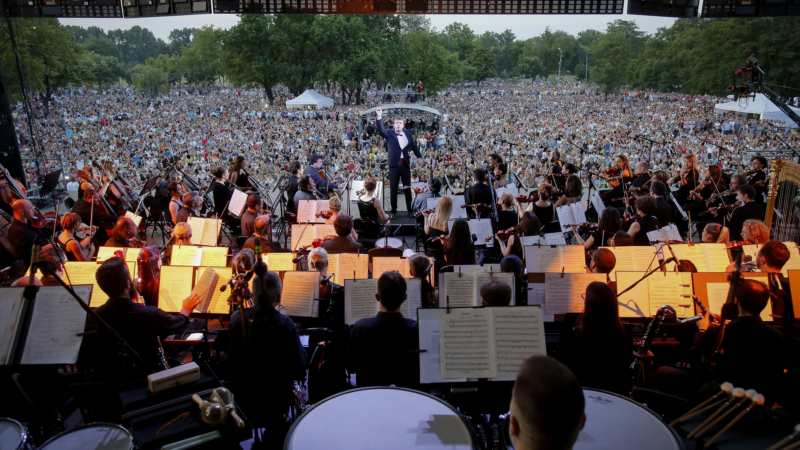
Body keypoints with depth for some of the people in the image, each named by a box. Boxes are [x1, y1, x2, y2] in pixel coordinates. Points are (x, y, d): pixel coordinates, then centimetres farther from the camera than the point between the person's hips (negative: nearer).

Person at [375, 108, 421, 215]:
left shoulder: (408, 134, 7)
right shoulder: (389, 133, 0)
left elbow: (414, 146, 15)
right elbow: (381, 130, -17)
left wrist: (420, 158, 15)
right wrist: (379, 117, -32)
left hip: (406, 164, 2)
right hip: (394, 165, -2)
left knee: (408, 188, 9)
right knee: (393, 189, 4)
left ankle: (410, 209, 17)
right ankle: (393, 210, 11)